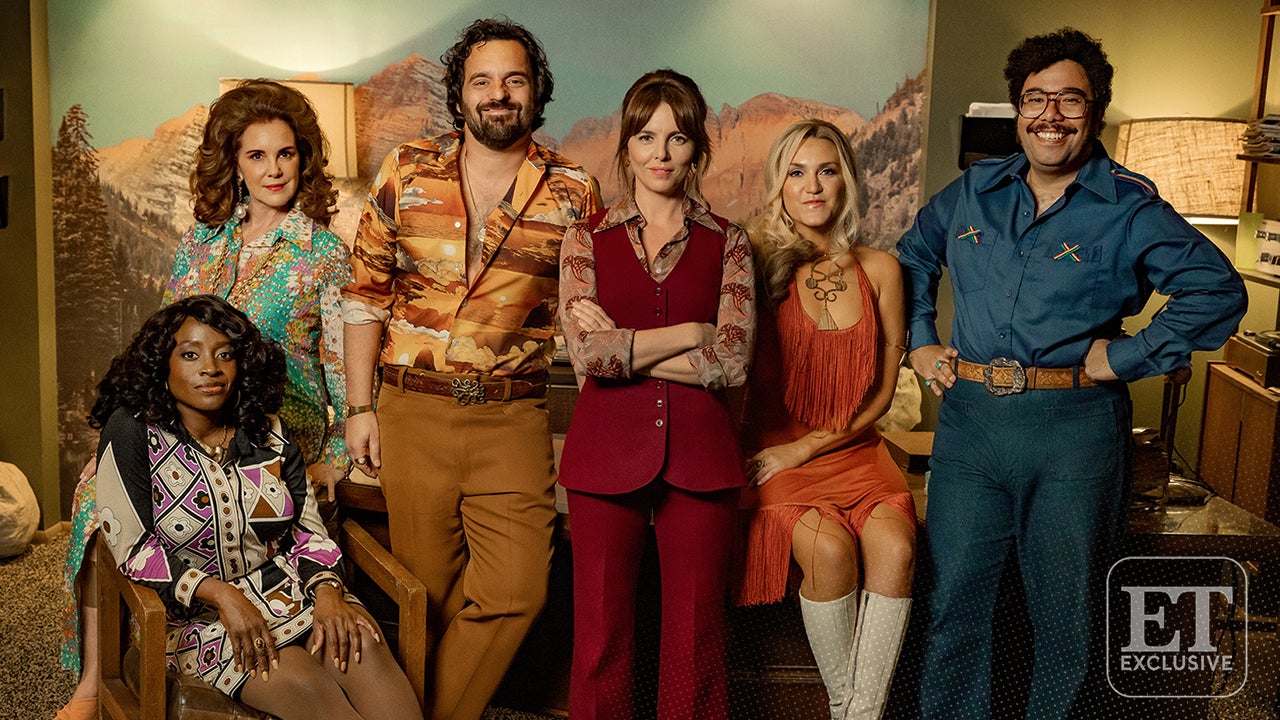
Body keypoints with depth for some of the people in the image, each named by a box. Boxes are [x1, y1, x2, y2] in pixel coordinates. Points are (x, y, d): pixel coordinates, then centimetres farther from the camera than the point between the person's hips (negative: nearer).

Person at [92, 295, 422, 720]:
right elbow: (132, 549, -9)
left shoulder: (270, 434, 10)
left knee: (362, 649, -28)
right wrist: (221, 594, -21)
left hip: (290, 595, 4)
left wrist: (328, 592, -14)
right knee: (301, 681, -31)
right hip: (197, 615, -4)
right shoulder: (132, 433, -3)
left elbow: (308, 530, 7)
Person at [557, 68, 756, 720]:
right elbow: (587, 352, -9)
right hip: (608, 450, 0)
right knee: (601, 635, 7)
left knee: (695, 638, 7)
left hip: (698, 454, 0)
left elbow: (732, 363, -6)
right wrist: (690, 333, -7)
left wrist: (624, 346, -8)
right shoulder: (588, 239, 6)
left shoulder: (727, 244, 7)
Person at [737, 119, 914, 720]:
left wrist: (808, 446, -3)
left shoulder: (879, 269, 6)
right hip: (773, 447, -3)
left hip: (852, 447, 3)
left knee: (895, 546, -25)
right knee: (829, 547, -28)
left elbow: (883, 390, 6)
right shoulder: (759, 259, -2)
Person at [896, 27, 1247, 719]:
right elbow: (912, 258, 24)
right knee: (953, 596, 9)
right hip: (970, 420, 3)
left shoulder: (1130, 207, -2)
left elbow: (1218, 291, -4)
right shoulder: (973, 190, 10)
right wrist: (919, 341, 13)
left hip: (1075, 433, -3)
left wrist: (1125, 356, -9)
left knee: (1066, 609, 10)